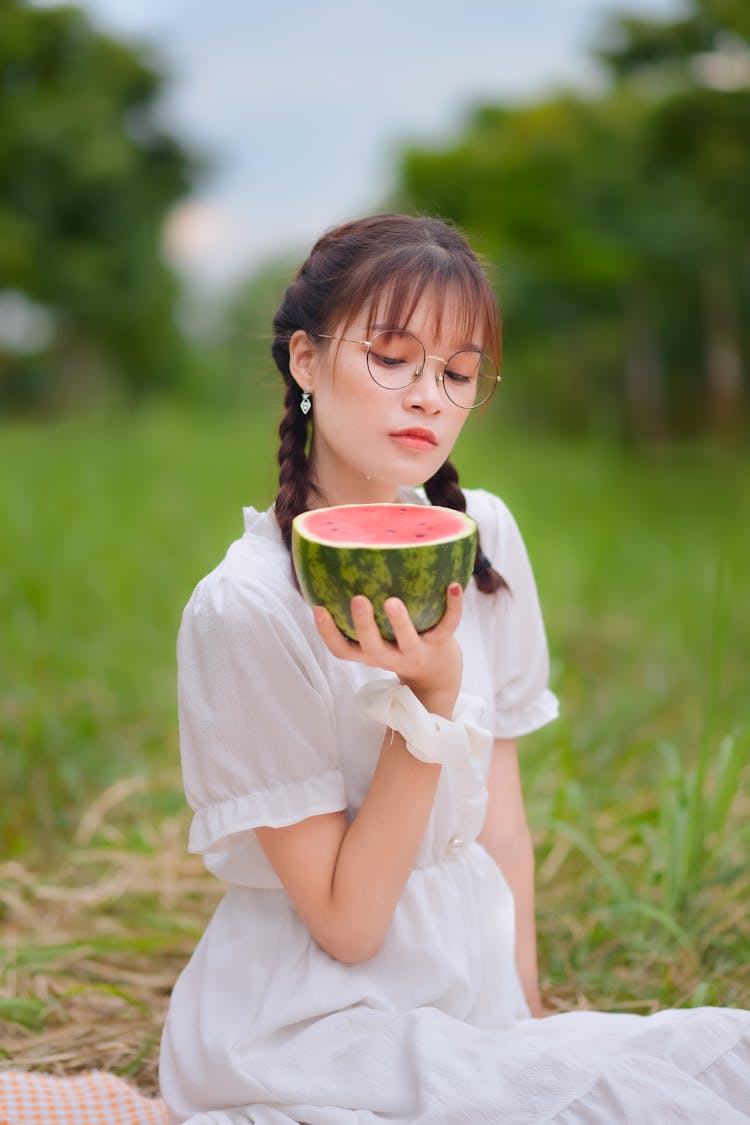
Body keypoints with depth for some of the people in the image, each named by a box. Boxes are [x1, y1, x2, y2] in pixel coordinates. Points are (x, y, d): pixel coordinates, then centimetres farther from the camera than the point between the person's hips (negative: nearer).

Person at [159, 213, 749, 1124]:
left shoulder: (483, 538, 1)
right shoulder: (244, 609, -18)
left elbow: (498, 810, 8)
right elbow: (346, 921, -15)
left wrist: (527, 1008, 3)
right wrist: (431, 698, -25)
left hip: (474, 994, 7)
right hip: (310, 1028, -6)